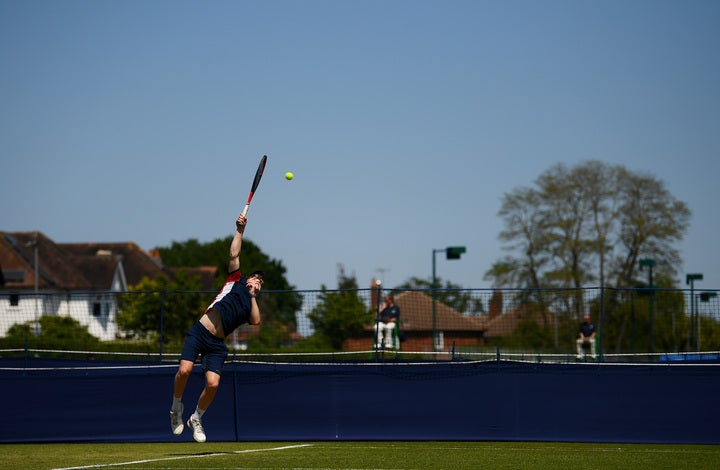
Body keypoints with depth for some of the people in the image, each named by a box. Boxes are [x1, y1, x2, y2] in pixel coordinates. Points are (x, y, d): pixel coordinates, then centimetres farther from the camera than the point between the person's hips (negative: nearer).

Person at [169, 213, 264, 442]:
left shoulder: (251, 304, 21)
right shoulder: (236, 281, 15)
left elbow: (256, 321, -1)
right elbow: (234, 254, 6)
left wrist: (252, 295, 5)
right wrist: (240, 230, 6)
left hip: (217, 344, 3)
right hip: (199, 332, -3)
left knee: (213, 383, -15)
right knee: (184, 370, -23)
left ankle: (196, 418, 11)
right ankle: (177, 407, 3)